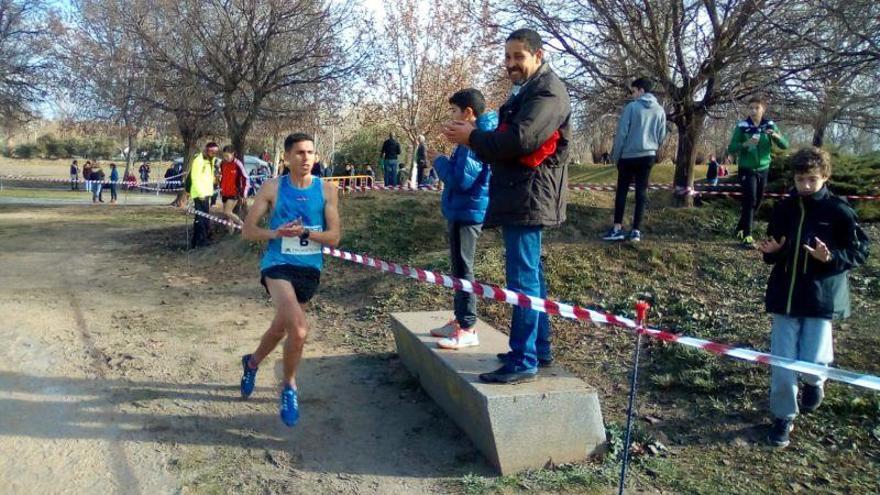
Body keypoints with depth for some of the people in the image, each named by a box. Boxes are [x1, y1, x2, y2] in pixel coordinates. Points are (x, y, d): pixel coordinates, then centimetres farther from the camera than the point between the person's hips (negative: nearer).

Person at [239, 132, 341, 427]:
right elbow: (248, 230, -1)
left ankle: (252, 363, 49)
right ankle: (290, 387, 2)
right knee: (299, 329, -23)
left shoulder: (326, 189, 0)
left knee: (281, 328, 19)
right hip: (278, 265, -3)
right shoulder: (273, 188, -3)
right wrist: (275, 233, -19)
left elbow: (334, 237, -3)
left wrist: (305, 232, -19)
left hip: (310, 269, 3)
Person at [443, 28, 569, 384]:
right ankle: (538, 348, 23)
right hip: (520, 196, 11)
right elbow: (504, 142, 20)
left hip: (529, 197, -11)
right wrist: (474, 137, 2)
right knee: (530, 274, 14)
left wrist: (472, 137, -13)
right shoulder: (526, 92, 24)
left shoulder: (548, 91, -10)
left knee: (523, 277, -10)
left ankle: (523, 361, -5)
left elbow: (520, 139, -24)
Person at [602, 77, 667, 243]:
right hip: (648, 156, 3)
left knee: (622, 191, 4)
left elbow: (621, 133, -8)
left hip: (628, 156, -3)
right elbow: (662, 136, 12)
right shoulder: (660, 110, 8)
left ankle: (617, 228, -1)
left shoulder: (631, 107, -6)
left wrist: (615, 155, 0)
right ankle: (636, 230, 2)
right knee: (642, 192, 4)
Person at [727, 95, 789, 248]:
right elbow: (731, 149, -11)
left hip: (763, 170, 4)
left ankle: (740, 229, 27)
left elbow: (785, 145, -3)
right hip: (746, 170, -4)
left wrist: (776, 135, -23)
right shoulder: (742, 126, -8)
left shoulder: (770, 126, 1)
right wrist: (745, 144, -29)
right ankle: (747, 235, -11)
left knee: (757, 202, 11)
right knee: (750, 200, -14)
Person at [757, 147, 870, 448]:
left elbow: (860, 252, -3)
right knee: (782, 361, 2)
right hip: (785, 295, 3)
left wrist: (830, 258, -21)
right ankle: (783, 416, 20)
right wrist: (772, 251, -8)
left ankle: (815, 382, 32)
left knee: (812, 362, -6)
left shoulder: (839, 211, -7)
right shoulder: (784, 209, 4)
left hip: (822, 297, -3)